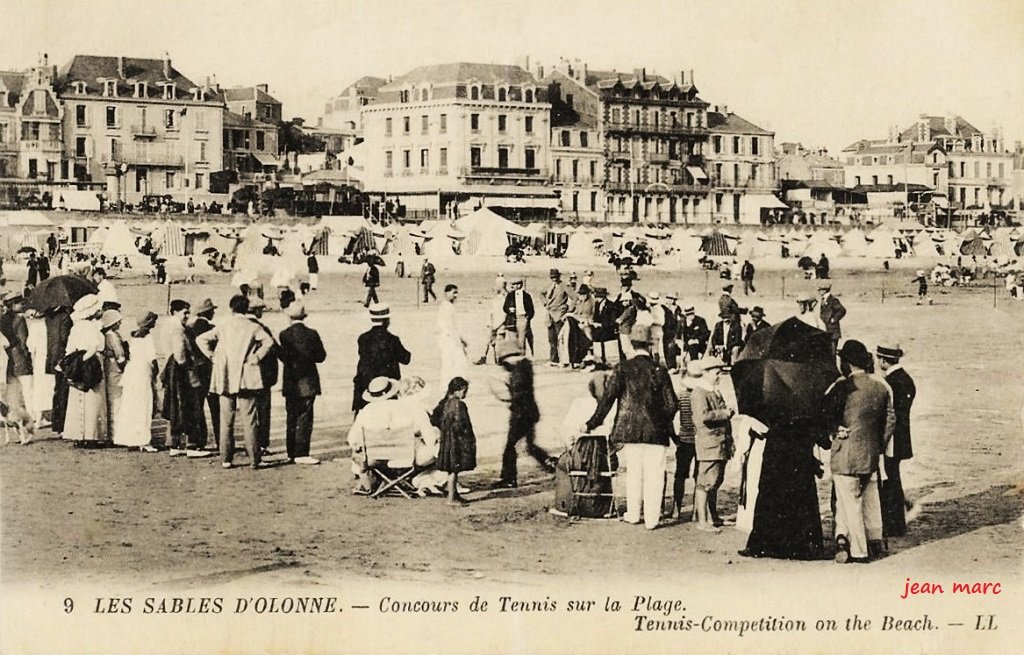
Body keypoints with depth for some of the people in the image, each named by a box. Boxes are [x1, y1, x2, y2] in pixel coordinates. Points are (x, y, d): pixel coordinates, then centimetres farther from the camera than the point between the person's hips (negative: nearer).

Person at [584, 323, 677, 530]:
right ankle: (651, 518, 3)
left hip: (630, 428, 1)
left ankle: (633, 514, 20)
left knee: (633, 472, 14)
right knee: (654, 474, 4)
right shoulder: (660, 371, -2)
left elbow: (608, 398, -7)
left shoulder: (622, 368, -4)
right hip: (656, 431, -1)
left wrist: (592, 423, 0)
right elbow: (671, 404, 0)